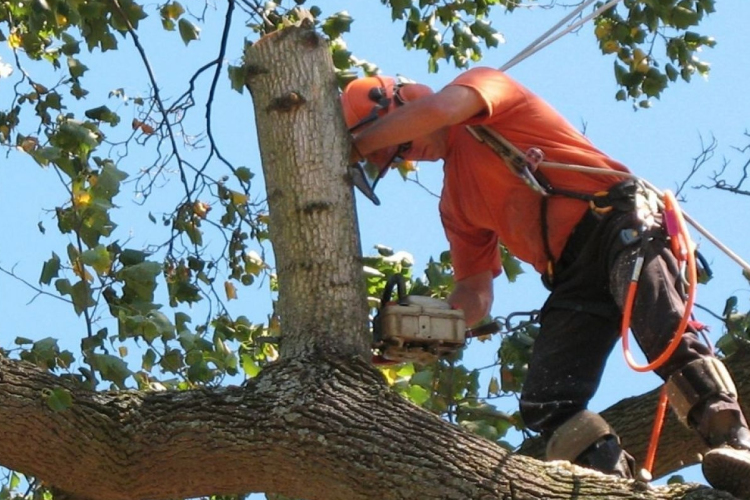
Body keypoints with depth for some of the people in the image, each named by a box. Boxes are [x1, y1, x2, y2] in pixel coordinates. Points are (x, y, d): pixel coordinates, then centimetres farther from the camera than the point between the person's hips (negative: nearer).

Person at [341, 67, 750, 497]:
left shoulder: (481, 83, 7)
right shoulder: (455, 202, 25)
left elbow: (436, 110, -16)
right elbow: (476, 292, 22)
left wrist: (355, 146, -4)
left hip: (617, 222, -8)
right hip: (572, 279, 8)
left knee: (663, 333, -31)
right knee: (546, 403, -11)